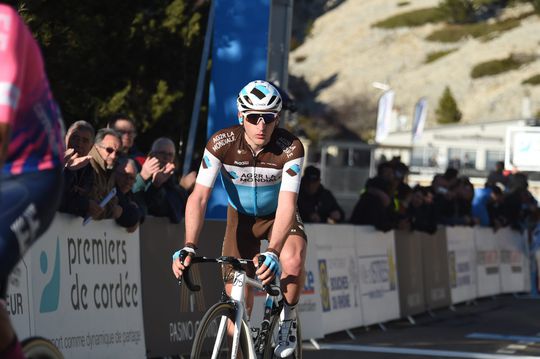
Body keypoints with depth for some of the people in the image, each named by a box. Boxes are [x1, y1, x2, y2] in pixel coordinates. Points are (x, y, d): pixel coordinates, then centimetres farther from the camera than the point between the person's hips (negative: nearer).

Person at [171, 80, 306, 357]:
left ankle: (288, 317, -6)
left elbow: (287, 204, -37)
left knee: (293, 260, -33)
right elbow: (199, 197, -30)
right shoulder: (221, 144, -26)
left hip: (278, 216, -1)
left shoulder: (290, 148, -29)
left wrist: (273, 252, -52)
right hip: (241, 218, 2)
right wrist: (189, 248, -44)